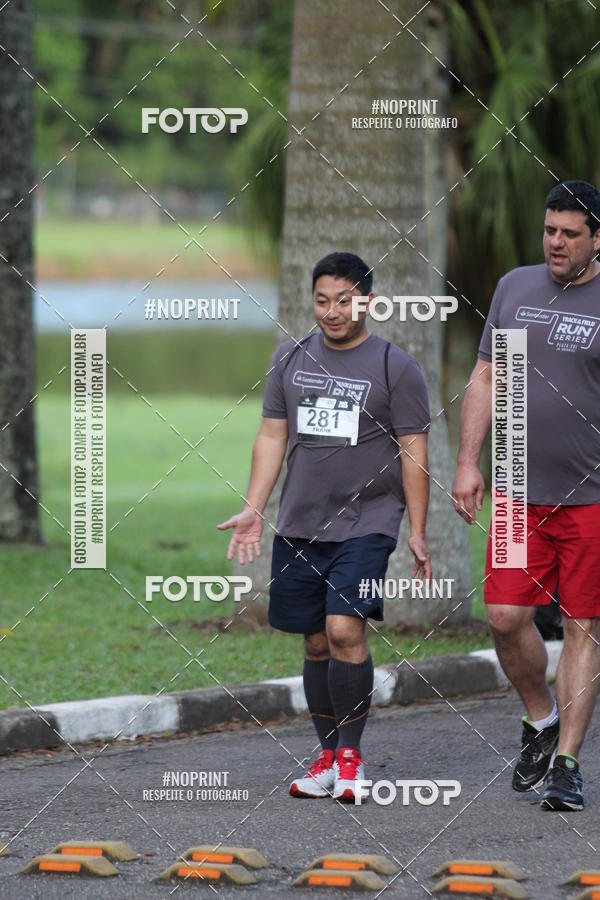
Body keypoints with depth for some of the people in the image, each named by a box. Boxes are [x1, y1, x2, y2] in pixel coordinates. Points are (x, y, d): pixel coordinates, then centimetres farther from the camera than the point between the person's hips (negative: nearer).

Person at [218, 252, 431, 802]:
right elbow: (272, 436, 14)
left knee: (345, 630, -17)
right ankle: (328, 757, 18)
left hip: (367, 525, -4)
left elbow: (413, 453, -1)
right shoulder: (291, 359, 10)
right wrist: (253, 508, 5)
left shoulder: (395, 367, -1)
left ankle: (350, 754, -6)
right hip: (299, 525, 4)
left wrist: (417, 533, -5)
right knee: (316, 643, 7)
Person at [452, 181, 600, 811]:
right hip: (519, 492, 3)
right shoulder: (515, 287, 9)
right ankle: (541, 721, 21)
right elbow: (486, 378, 14)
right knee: (506, 617, -3)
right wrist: (468, 462, 7)